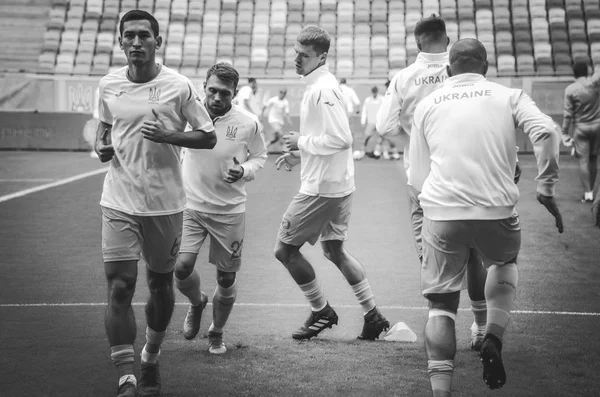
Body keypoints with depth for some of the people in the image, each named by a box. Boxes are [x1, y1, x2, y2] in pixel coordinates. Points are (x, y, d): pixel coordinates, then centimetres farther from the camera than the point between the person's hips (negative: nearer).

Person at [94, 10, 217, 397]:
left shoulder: (179, 86, -7)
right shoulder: (109, 85, 3)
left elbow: (208, 137, -2)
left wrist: (167, 136, -17)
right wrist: (102, 145, 0)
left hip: (165, 203, -1)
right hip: (119, 202, 1)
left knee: (160, 285, 12)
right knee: (119, 288, -9)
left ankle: (151, 361, 35)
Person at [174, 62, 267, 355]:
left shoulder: (248, 123, -11)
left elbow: (260, 155, 6)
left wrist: (244, 171, -14)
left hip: (229, 210, 0)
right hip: (190, 205, 0)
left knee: (226, 279, 6)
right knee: (181, 267, -14)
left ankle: (216, 333, 33)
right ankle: (197, 303, 22)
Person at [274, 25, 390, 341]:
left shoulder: (321, 90, -19)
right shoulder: (321, 85, 13)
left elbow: (340, 139, -26)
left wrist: (301, 142, -15)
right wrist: (298, 154, 14)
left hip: (320, 188, -10)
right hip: (339, 185, 10)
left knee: (285, 250, 1)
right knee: (333, 249, 20)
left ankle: (322, 312, 13)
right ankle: (373, 316, 22)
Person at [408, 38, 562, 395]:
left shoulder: (427, 105, 13)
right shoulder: (509, 96, 9)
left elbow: (417, 178, 14)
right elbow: (545, 131, -10)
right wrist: (547, 188, -1)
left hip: (441, 214, 1)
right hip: (497, 211, 0)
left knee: (442, 304, 13)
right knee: (505, 262, 31)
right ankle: (494, 339, 11)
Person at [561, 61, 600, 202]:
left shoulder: (570, 90, -7)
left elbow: (568, 113, -6)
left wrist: (565, 132, -1)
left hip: (580, 128, -2)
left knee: (583, 160, -1)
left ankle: (587, 193, -8)